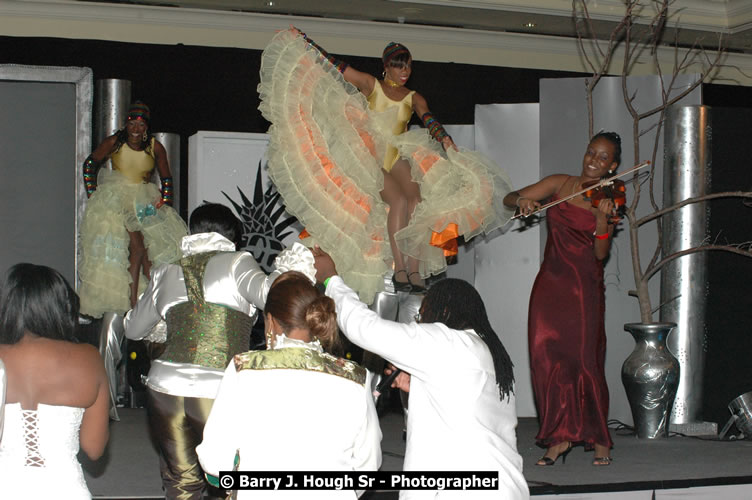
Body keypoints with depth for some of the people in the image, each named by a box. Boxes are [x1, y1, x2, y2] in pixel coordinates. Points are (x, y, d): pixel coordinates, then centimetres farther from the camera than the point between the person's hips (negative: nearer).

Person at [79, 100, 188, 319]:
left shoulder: (155, 148, -6)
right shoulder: (114, 142, -10)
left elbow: (166, 179, 9)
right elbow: (90, 163, 6)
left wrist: (164, 203, 0)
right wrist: (92, 194, 4)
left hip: (144, 202, 3)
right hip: (115, 200, -3)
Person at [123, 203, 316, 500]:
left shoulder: (167, 274, 13)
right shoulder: (236, 263, 1)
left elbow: (133, 329, 25)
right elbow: (265, 292, -18)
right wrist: (287, 271, 0)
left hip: (165, 389, 4)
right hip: (220, 392, -3)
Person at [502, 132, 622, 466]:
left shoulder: (608, 200, 2)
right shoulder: (560, 184, 8)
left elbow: (601, 254, -8)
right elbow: (509, 198, 6)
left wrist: (602, 221, -25)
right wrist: (522, 200, -16)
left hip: (583, 288, -3)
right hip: (550, 284, 3)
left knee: (584, 361, -5)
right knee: (547, 359, -2)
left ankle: (599, 439, 10)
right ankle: (560, 436, 8)